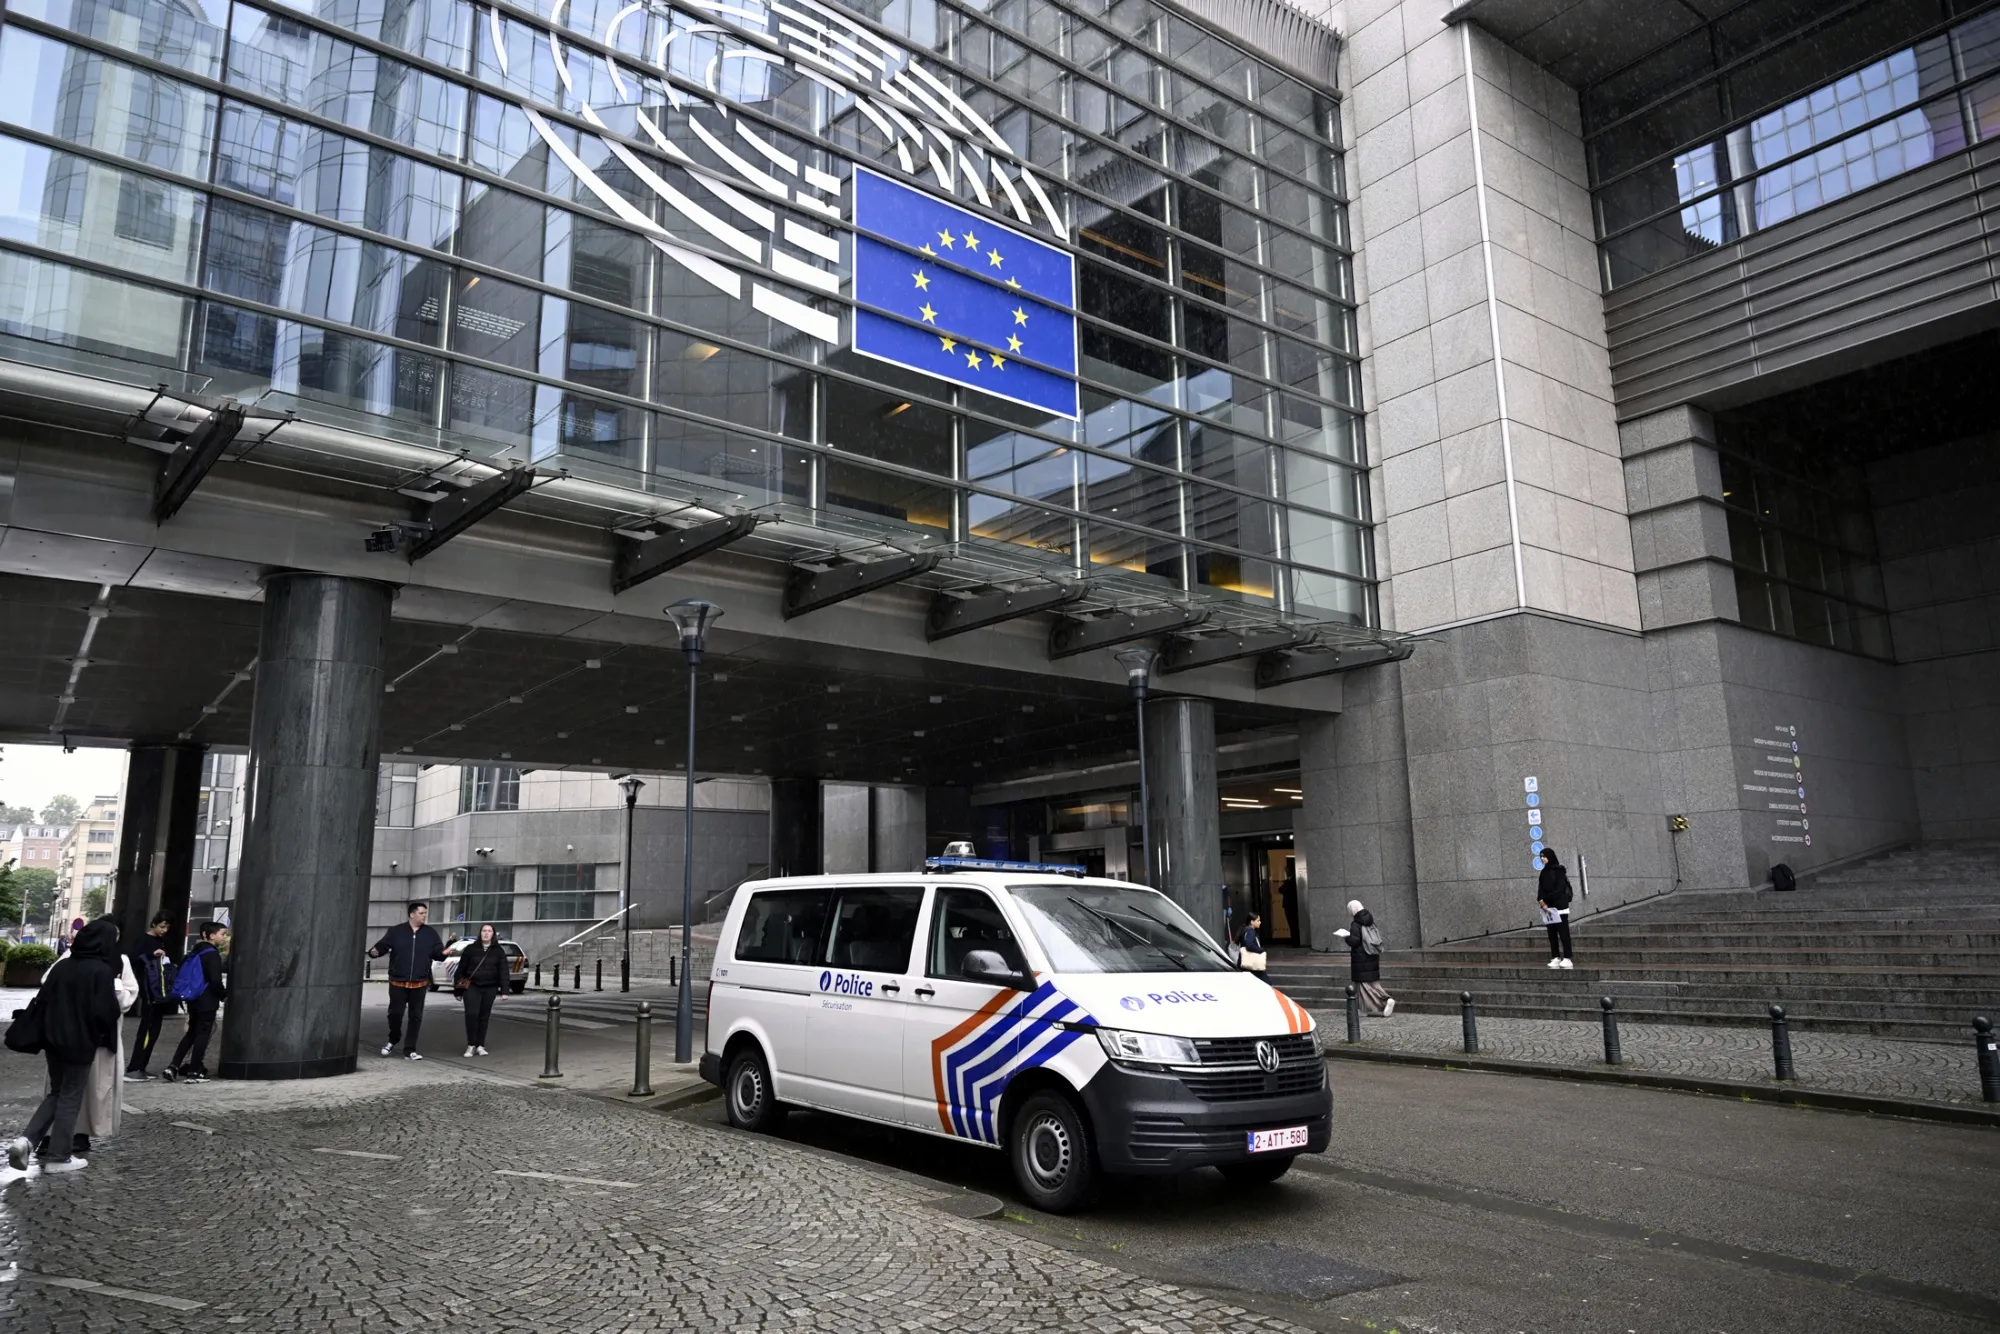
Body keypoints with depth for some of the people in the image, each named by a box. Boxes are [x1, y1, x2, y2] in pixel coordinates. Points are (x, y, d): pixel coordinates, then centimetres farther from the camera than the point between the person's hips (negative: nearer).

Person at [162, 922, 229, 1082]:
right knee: (203, 1034, -2)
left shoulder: (196, 953, 13)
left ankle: (173, 1066, 12)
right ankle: (194, 1072, 0)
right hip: (208, 1002, -8)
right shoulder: (213, 955, -14)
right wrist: (224, 994, -5)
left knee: (191, 1033, 17)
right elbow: (215, 980, -22)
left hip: (194, 1000, 8)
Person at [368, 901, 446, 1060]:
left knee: (416, 1017, 4)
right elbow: (382, 946, -4)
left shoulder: (431, 933, 5)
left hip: (419, 984, 2)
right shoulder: (396, 931, 0)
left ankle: (410, 1050, 12)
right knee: (395, 1013, 3)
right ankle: (393, 1041, 31)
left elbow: (438, 953, 4)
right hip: (398, 982, -2)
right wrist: (374, 952, -25)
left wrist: (444, 953, -18)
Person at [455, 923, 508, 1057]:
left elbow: (503, 971, 1)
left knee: (484, 1016, 6)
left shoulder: (498, 951, 5)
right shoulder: (471, 949, 3)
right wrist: (458, 988, 1)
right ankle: (471, 1045, -3)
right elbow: (461, 969, 5)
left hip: (490, 988, 1)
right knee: (471, 1014, -14)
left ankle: (480, 1046, 13)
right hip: (472, 986, -1)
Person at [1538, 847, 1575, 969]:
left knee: (1563, 932, -7)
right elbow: (1541, 889, 7)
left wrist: (1544, 899, -15)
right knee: (1552, 933, 4)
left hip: (1560, 906, -6)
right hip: (1548, 907, 6)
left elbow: (1560, 889, -12)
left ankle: (1567, 959, -7)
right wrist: (1542, 902, -11)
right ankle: (1555, 958, 6)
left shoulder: (1559, 870, -5)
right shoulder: (1543, 872, 13)